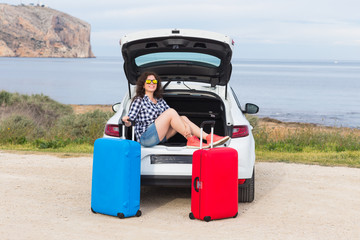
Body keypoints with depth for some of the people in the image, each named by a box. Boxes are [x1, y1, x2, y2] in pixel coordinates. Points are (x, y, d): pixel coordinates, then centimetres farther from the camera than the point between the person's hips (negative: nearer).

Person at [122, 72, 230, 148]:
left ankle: (209, 137, -15)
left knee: (183, 118, -5)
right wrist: (126, 120, -32)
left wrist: (186, 125, -11)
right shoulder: (139, 100, -1)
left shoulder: (159, 100, 18)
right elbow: (129, 122, -7)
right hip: (145, 138, -7)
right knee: (171, 112, -21)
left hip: (159, 137, 7)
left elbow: (174, 117, 7)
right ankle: (191, 140, -18)